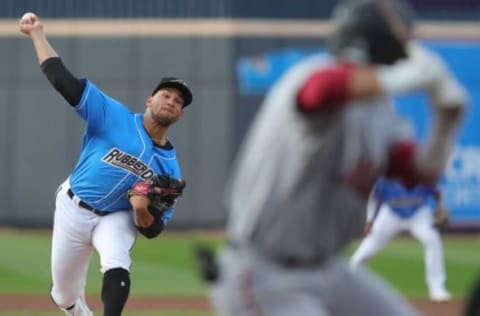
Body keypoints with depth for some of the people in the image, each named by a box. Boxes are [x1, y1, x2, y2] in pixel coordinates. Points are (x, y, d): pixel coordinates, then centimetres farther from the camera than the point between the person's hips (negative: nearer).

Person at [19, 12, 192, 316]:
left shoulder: (170, 167, -3)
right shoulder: (116, 117, -10)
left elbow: (153, 228, -3)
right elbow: (62, 79, -15)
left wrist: (143, 211, -27)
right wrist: (37, 33, -18)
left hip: (117, 218, 1)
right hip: (73, 209, 0)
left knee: (117, 265, -32)